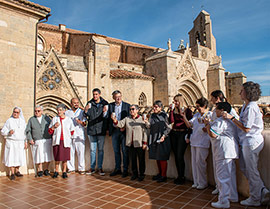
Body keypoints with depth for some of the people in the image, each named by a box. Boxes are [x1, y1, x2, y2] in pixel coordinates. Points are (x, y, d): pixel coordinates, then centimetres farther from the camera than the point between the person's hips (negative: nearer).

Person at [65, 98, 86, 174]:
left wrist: (81, 122, -17)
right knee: (70, 152, 1)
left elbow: (85, 124, 5)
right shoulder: (67, 113, 15)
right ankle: (71, 168, 13)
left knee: (81, 152, -4)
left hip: (79, 135, -1)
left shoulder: (82, 112, 11)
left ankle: (81, 168, 5)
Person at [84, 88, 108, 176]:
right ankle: (92, 167, 19)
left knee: (100, 149, 5)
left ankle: (100, 168, 15)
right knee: (92, 149, 9)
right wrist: (86, 110, -27)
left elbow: (106, 117, -10)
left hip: (101, 130, -1)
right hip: (91, 129, 2)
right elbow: (86, 115, -6)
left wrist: (105, 112, -32)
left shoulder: (105, 103, 0)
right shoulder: (89, 103, 4)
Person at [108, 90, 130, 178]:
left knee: (125, 151, 2)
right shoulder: (110, 105, 7)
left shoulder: (127, 105, 0)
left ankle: (125, 170, 13)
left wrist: (125, 127, -13)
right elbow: (108, 118, 8)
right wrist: (108, 129, 0)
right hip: (114, 130, 3)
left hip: (123, 131, -3)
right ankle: (117, 169, 23)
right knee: (116, 151, 12)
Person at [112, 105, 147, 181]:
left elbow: (144, 131, -6)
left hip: (139, 144, -4)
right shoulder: (127, 119, 7)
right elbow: (120, 124, -3)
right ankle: (134, 174, 28)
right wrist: (115, 121, -24)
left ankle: (141, 174, 22)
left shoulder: (141, 119, -6)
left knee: (141, 160, 7)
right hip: (130, 144, 4)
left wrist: (145, 142, -9)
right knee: (133, 160, 14)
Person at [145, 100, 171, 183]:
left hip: (162, 139, -6)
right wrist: (146, 122, -12)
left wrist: (164, 135, -19)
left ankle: (164, 176, 11)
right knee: (157, 157, 14)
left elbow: (168, 128, -6)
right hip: (154, 138, 6)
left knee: (162, 158, -1)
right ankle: (160, 173, 29)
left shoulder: (164, 115, -7)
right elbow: (149, 126, 7)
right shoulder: (152, 116, 9)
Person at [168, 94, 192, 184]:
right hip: (174, 134, 5)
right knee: (176, 156, 8)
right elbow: (171, 121, -5)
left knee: (180, 156, -9)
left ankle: (182, 177, 6)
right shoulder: (174, 110, 9)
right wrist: (171, 110, -9)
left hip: (183, 134, -5)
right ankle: (179, 176, 21)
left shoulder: (187, 110, -1)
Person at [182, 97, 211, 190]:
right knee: (194, 162, 10)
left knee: (200, 162, -4)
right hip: (194, 142, 7)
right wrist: (184, 117, -3)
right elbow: (189, 125, 8)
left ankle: (203, 183, 12)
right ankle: (196, 182, 22)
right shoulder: (196, 115, 15)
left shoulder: (210, 115, -4)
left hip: (202, 143, -7)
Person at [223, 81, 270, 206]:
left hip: (251, 141, -10)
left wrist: (232, 118, -17)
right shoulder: (246, 105, 11)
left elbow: (246, 128, -21)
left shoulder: (251, 107, -20)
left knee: (251, 170, 3)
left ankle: (255, 199, 20)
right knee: (244, 168, 16)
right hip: (246, 142, 10)